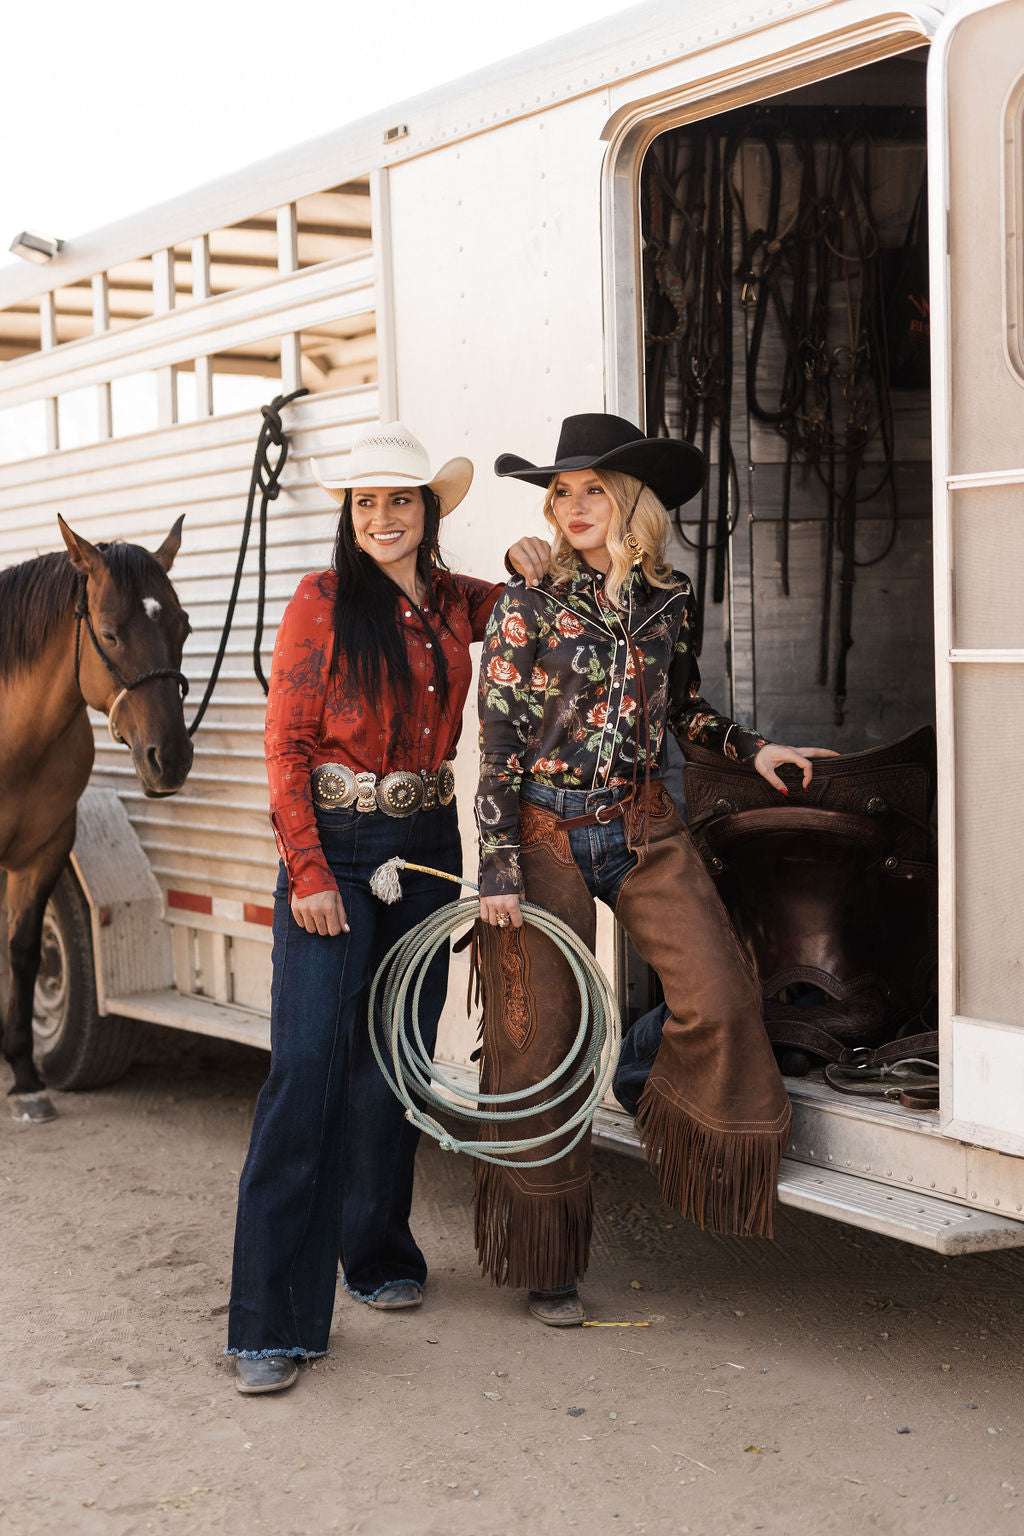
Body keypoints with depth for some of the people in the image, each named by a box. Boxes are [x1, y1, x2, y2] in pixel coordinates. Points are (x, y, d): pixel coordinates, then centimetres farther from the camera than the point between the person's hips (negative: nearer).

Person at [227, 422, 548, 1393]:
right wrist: (308, 870, -14)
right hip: (332, 847, -5)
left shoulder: (455, 605, 8)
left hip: (426, 847, 5)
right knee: (308, 1065, -11)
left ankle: (378, 1253, 29)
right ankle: (272, 1321, -10)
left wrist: (530, 562, 5)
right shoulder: (323, 601, -5)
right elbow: (285, 745, -7)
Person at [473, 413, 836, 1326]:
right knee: (541, 1041, 2)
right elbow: (498, 745, -8)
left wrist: (752, 748, 7)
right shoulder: (529, 605, -7)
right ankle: (548, 1263, 16)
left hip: (643, 828, 3)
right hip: (546, 834, -3)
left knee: (721, 995, -12)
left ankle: (700, 1153, 20)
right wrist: (499, 871, -12)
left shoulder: (671, 600, 5)